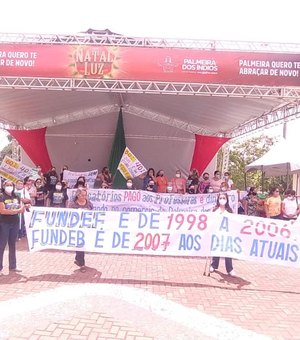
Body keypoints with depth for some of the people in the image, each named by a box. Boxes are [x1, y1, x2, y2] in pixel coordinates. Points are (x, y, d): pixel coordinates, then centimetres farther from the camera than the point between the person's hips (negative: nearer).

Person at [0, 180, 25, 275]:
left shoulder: (16, 197, 10)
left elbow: (22, 210, 9)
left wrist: (23, 208, -14)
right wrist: (16, 210, -15)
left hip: (15, 223, 5)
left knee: (12, 245, 12)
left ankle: (12, 266, 20)